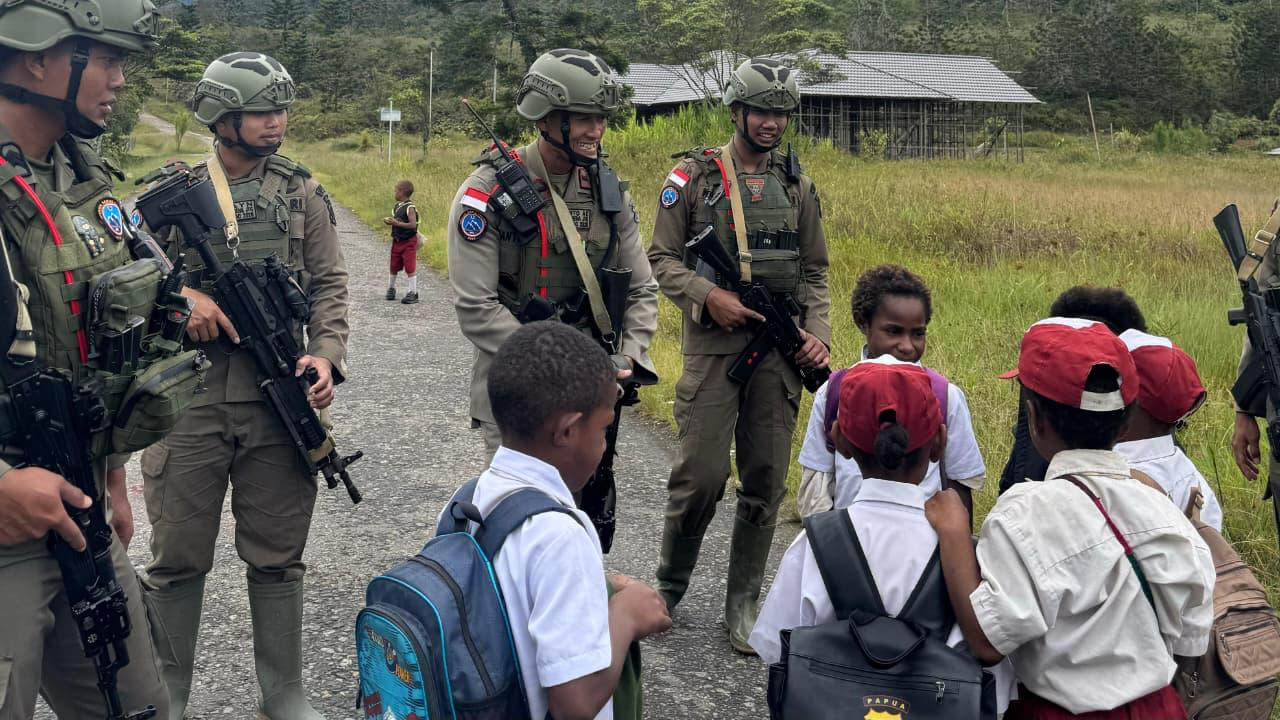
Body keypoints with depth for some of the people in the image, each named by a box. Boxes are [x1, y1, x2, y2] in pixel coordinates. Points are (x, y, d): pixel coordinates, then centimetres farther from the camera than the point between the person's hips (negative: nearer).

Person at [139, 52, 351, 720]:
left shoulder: (302, 191, 7)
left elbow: (329, 283, 4)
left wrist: (326, 353, -11)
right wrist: (177, 295, -15)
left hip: (278, 398, 1)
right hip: (187, 397, 0)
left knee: (278, 559, 10)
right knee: (176, 558, 8)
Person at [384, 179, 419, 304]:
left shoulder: (410, 208, -16)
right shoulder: (397, 206, 9)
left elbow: (413, 224, -25)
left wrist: (397, 223, -25)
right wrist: (389, 221, 0)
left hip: (408, 242, -8)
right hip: (397, 241, 8)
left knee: (410, 268, -5)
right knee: (394, 266, 16)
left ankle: (413, 292, 0)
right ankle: (391, 288, 32)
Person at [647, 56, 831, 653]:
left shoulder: (797, 185, 13)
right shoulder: (694, 176, 2)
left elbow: (814, 271, 16)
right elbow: (662, 258, 0)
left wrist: (818, 332, 1)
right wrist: (708, 295, -16)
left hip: (779, 351, 4)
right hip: (713, 344, -3)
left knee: (765, 483, 5)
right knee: (702, 475, -6)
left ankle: (743, 606, 18)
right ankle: (668, 586, 19)